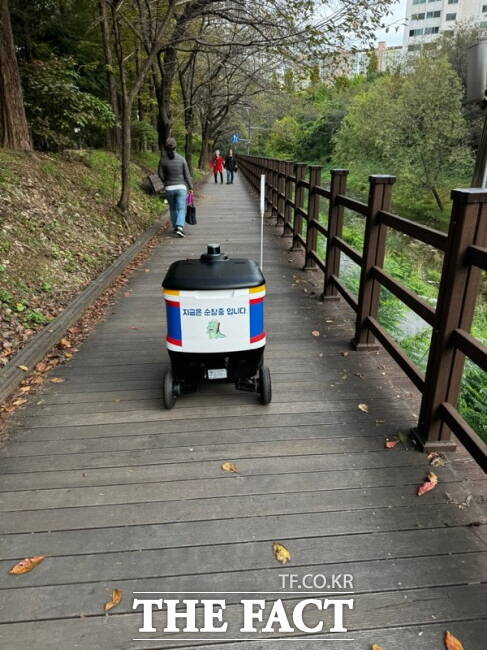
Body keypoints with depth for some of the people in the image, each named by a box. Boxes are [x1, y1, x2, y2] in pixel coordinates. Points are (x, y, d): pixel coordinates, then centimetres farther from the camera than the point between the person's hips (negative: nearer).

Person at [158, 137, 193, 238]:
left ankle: (176, 226, 30)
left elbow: (161, 174, 3)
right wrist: (191, 187, 7)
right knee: (181, 209, -3)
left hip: (169, 188, 2)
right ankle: (179, 228, -23)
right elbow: (187, 174, -2)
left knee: (173, 208, 20)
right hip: (181, 187, -1)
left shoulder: (163, 160, -5)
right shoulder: (182, 159, -5)